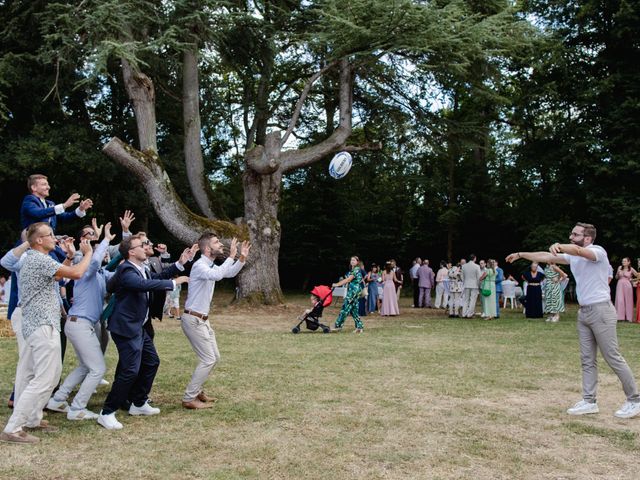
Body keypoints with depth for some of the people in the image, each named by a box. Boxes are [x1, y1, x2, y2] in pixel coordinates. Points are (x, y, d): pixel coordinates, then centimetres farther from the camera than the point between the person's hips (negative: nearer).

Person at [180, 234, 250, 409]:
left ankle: (196, 390, 26)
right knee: (208, 359, -10)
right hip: (193, 320, -10)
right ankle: (189, 399, -3)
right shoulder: (199, 265, -19)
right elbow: (217, 275, -40)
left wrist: (242, 258, 9)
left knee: (214, 357, 14)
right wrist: (231, 256, -32)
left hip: (202, 320, 10)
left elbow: (229, 273, 25)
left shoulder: (210, 265, 10)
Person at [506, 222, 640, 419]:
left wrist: (560, 246, -53)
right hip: (584, 312, 8)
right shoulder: (573, 256, 11)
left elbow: (577, 250, -34)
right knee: (587, 360, 8)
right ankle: (589, 402, 12)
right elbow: (546, 257, 16)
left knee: (613, 358, -3)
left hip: (601, 310, -8)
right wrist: (520, 254, 15)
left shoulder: (597, 251, -13)